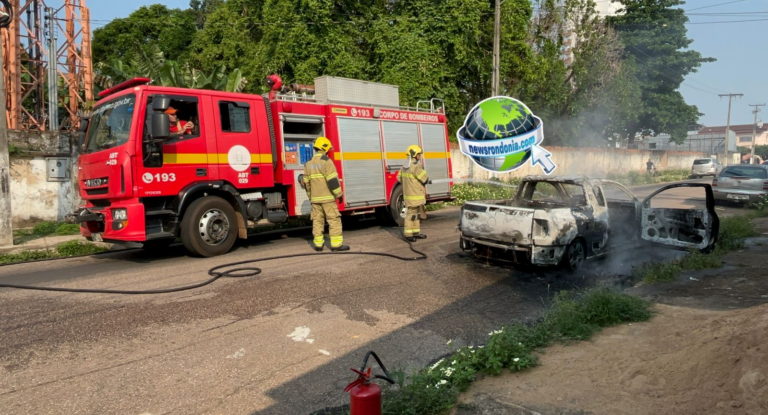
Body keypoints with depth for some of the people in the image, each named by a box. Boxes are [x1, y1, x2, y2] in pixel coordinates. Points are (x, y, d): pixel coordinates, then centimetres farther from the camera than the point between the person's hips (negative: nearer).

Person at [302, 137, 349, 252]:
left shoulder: (309, 163, 11)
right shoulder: (326, 161, -10)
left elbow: (306, 182, 14)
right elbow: (332, 180, -16)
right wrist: (339, 194, -9)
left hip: (315, 198, 6)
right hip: (327, 197, -6)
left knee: (317, 221, 11)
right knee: (334, 220, -3)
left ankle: (318, 244, 14)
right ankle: (336, 244, -5)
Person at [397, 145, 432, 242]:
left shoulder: (404, 167, 9)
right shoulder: (416, 167, -19)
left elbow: (399, 178, 18)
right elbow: (425, 179, -14)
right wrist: (429, 181, 8)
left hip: (408, 194, 9)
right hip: (414, 196, -9)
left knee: (416, 214, 17)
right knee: (411, 214, -4)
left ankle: (416, 232, 24)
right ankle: (408, 234, 1)